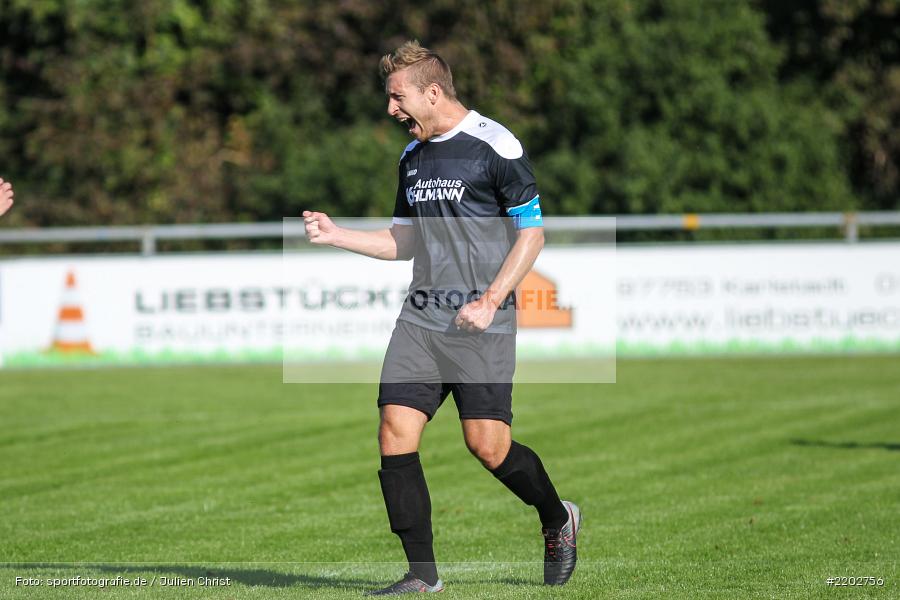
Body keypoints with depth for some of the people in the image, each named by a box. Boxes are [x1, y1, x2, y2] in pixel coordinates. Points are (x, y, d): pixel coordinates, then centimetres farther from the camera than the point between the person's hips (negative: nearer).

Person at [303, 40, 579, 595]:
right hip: (420, 320, 6)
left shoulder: (495, 145, -7)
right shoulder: (412, 157, 15)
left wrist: (490, 301, -15)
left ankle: (559, 520, 20)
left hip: (482, 326, -6)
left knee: (488, 446, -10)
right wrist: (335, 233, 10)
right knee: (396, 434, -7)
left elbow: (532, 232, -7)